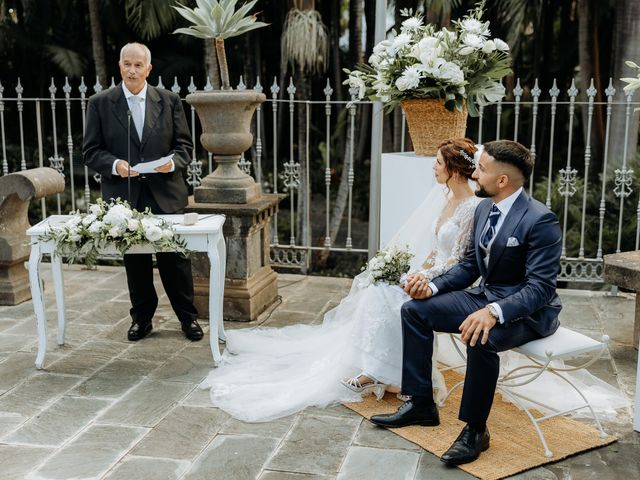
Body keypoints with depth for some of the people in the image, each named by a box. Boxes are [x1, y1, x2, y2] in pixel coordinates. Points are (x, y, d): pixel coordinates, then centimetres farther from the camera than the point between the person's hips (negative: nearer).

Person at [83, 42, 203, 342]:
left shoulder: (169, 101, 5)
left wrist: (172, 162, -14)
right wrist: (114, 165, -17)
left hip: (165, 194, 0)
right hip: (124, 196, 0)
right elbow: (91, 151, 2)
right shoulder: (100, 103, 3)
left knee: (174, 257, 4)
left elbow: (184, 144, 7)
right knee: (135, 261, 9)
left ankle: (188, 317, 18)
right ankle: (142, 318, 25)